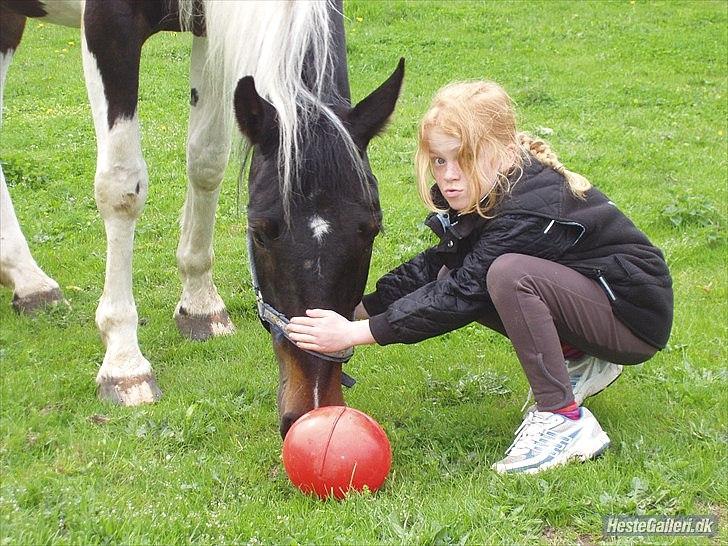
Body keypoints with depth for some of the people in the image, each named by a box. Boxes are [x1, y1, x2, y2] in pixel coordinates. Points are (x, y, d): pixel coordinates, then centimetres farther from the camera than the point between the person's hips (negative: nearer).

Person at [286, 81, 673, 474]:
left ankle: (565, 422, -21)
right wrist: (361, 307, -12)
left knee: (508, 273, -32)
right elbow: (434, 265, 2)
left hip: (635, 317, -9)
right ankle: (580, 364, 10)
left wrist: (355, 333, -33)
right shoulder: (487, 192, -3)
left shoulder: (532, 209, -29)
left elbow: (462, 296, -31)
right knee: (450, 276, -2)